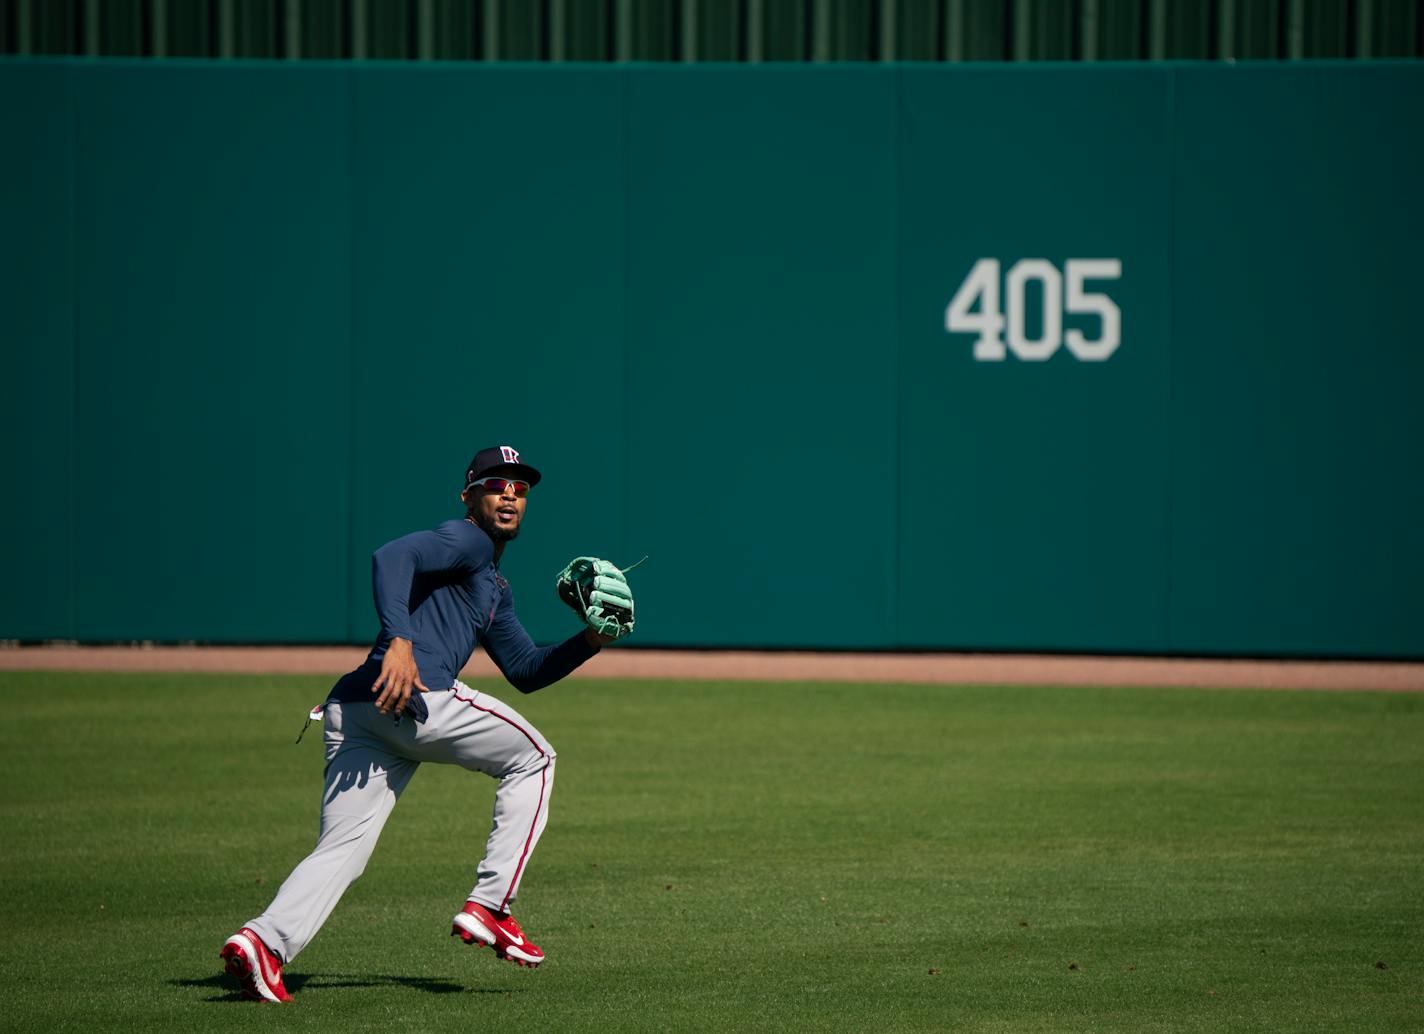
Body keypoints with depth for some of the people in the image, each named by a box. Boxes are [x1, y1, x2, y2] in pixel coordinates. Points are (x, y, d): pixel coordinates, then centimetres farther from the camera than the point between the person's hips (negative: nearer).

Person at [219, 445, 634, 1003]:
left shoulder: (495, 587, 36)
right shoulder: (465, 540, 5)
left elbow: (526, 671, 37)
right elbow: (391, 557, -14)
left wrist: (590, 640, 21)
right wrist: (399, 641, -28)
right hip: (418, 699, -9)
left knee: (339, 851, 0)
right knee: (532, 757, 12)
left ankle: (265, 938, -24)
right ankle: (487, 906, 5)